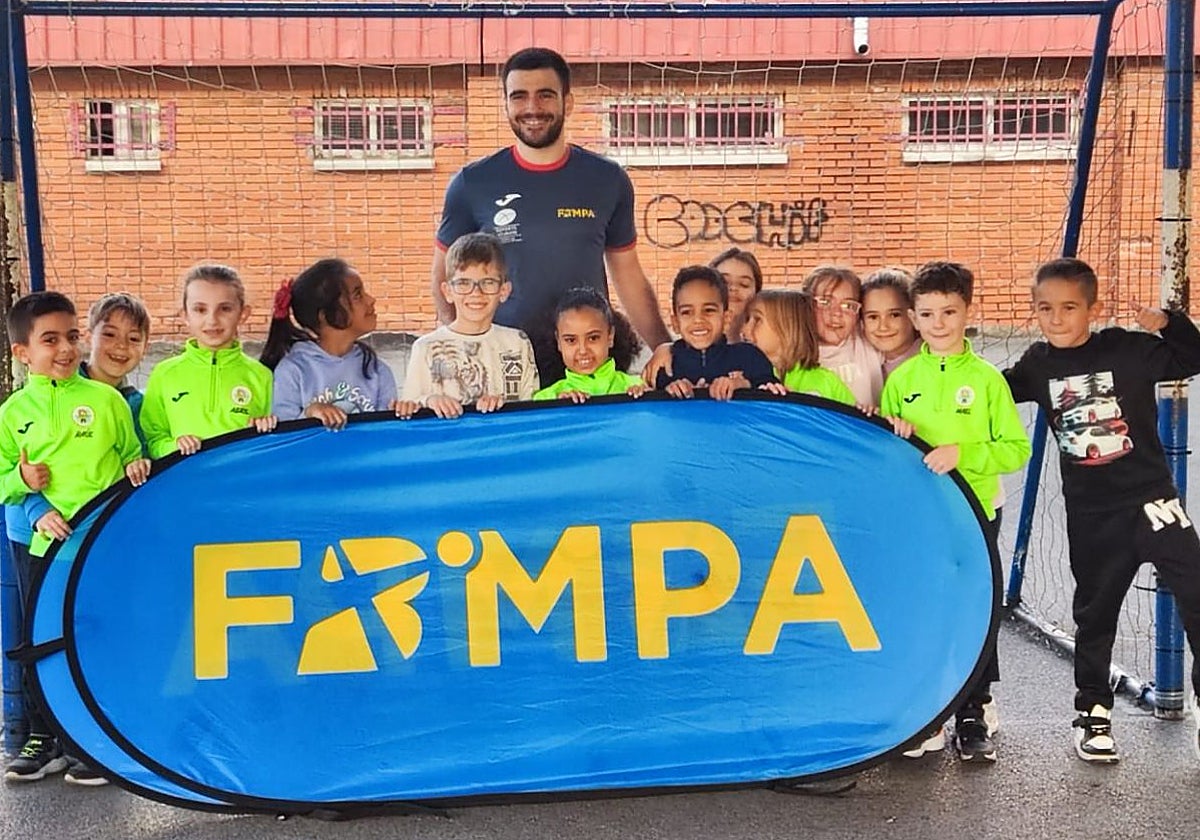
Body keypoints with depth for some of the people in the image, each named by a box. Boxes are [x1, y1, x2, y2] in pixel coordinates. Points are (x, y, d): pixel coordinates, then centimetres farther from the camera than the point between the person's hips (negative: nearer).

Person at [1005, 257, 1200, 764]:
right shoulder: (1037, 366, 0)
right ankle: (1092, 713, 27)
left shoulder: (1128, 349, -9)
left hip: (1150, 497, -2)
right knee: (1094, 612, 14)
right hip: (1090, 513, 3)